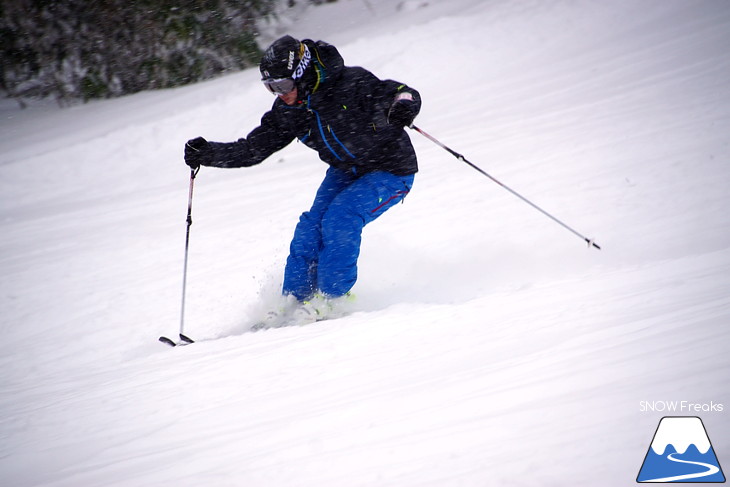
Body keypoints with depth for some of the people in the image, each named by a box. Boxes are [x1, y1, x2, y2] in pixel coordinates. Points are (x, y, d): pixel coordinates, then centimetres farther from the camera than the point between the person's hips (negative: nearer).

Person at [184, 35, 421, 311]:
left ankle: (334, 298, -12)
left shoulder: (351, 84, -27)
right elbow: (252, 149, -2)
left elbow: (404, 94, -29)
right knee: (311, 227, -10)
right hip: (345, 172, 6)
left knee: (340, 220, -25)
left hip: (391, 172, -6)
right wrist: (206, 154, -16)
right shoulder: (286, 111, -8)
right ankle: (295, 302, 2)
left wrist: (402, 107, -54)